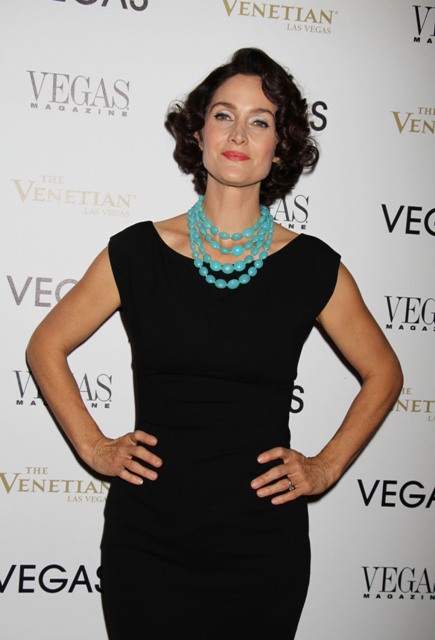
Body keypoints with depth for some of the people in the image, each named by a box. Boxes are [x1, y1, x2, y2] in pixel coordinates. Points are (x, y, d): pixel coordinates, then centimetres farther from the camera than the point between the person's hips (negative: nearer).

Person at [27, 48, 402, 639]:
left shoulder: (312, 267, -3)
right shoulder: (139, 252, -3)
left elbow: (382, 374, 11)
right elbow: (46, 347, 9)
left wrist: (326, 467, 3)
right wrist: (93, 447, 1)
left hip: (263, 547, 0)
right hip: (146, 543, 0)